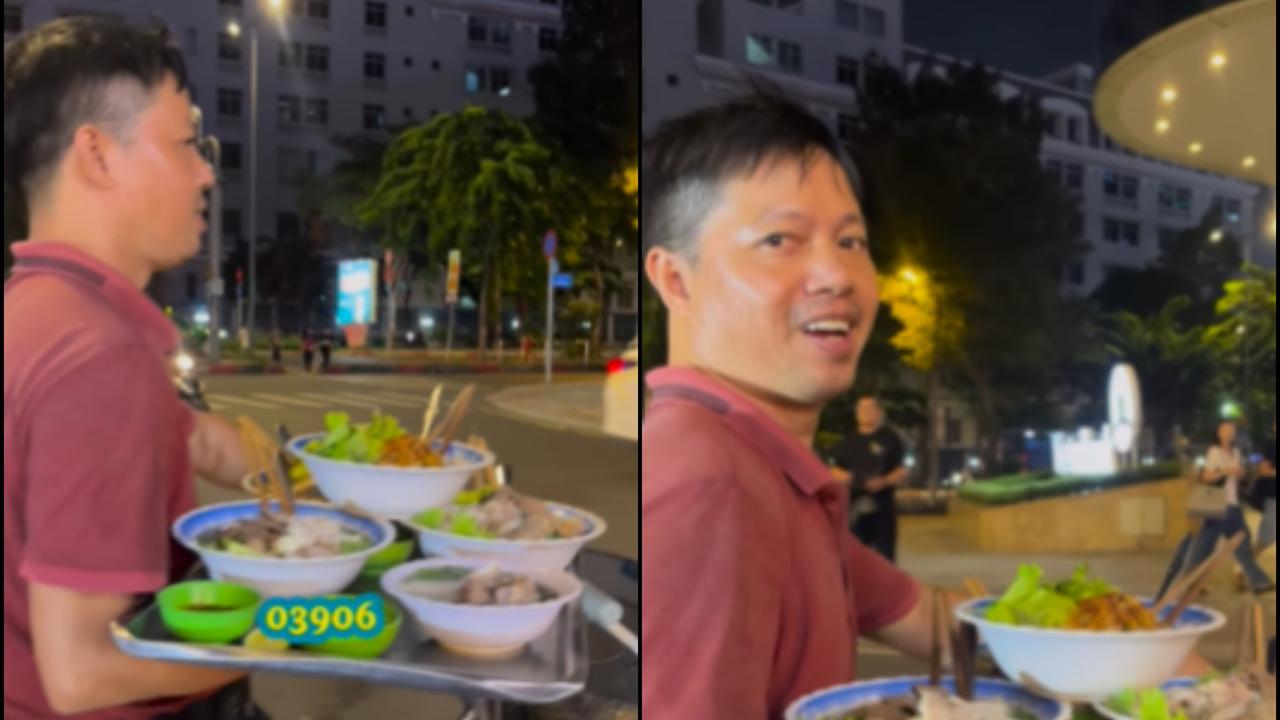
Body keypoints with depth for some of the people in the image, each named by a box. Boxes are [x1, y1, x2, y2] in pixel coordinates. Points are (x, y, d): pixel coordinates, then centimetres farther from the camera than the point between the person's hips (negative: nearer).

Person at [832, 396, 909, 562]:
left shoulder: (890, 439, 3)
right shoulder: (848, 441, 14)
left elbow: (902, 471, 0)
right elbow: (837, 471, 19)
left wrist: (884, 481, -19)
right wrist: (841, 476, -4)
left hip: (882, 506, -3)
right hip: (854, 507, 3)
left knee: (884, 557, -2)